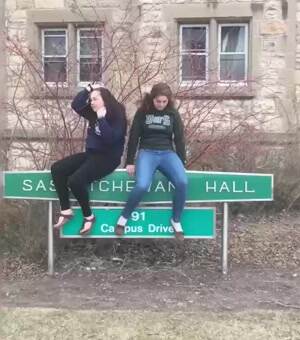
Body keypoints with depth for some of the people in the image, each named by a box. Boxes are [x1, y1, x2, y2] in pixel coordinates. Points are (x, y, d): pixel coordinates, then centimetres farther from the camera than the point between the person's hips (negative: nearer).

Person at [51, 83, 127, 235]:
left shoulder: (117, 116, -13)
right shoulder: (93, 113, 10)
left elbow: (110, 139, -24)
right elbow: (75, 105, 7)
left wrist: (102, 119, -25)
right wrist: (88, 89, 0)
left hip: (108, 157, -8)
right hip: (91, 153, 9)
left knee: (75, 180, -29)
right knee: (56, 169, -7)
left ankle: (88, 216, -8)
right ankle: (66, 210, -4)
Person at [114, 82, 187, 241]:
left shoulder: (173, 114, 7)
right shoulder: (142, 112, 3)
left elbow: (179, 139, 9)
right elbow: (133, 137, 4)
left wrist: (181, 163, 5)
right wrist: (130, 162, -1)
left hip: (168, 153, 2)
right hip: (147, 152, -2)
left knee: (182, 182, -28)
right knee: (142, 186, -32)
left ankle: (176, 220, -6)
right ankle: (124, 217, -6)